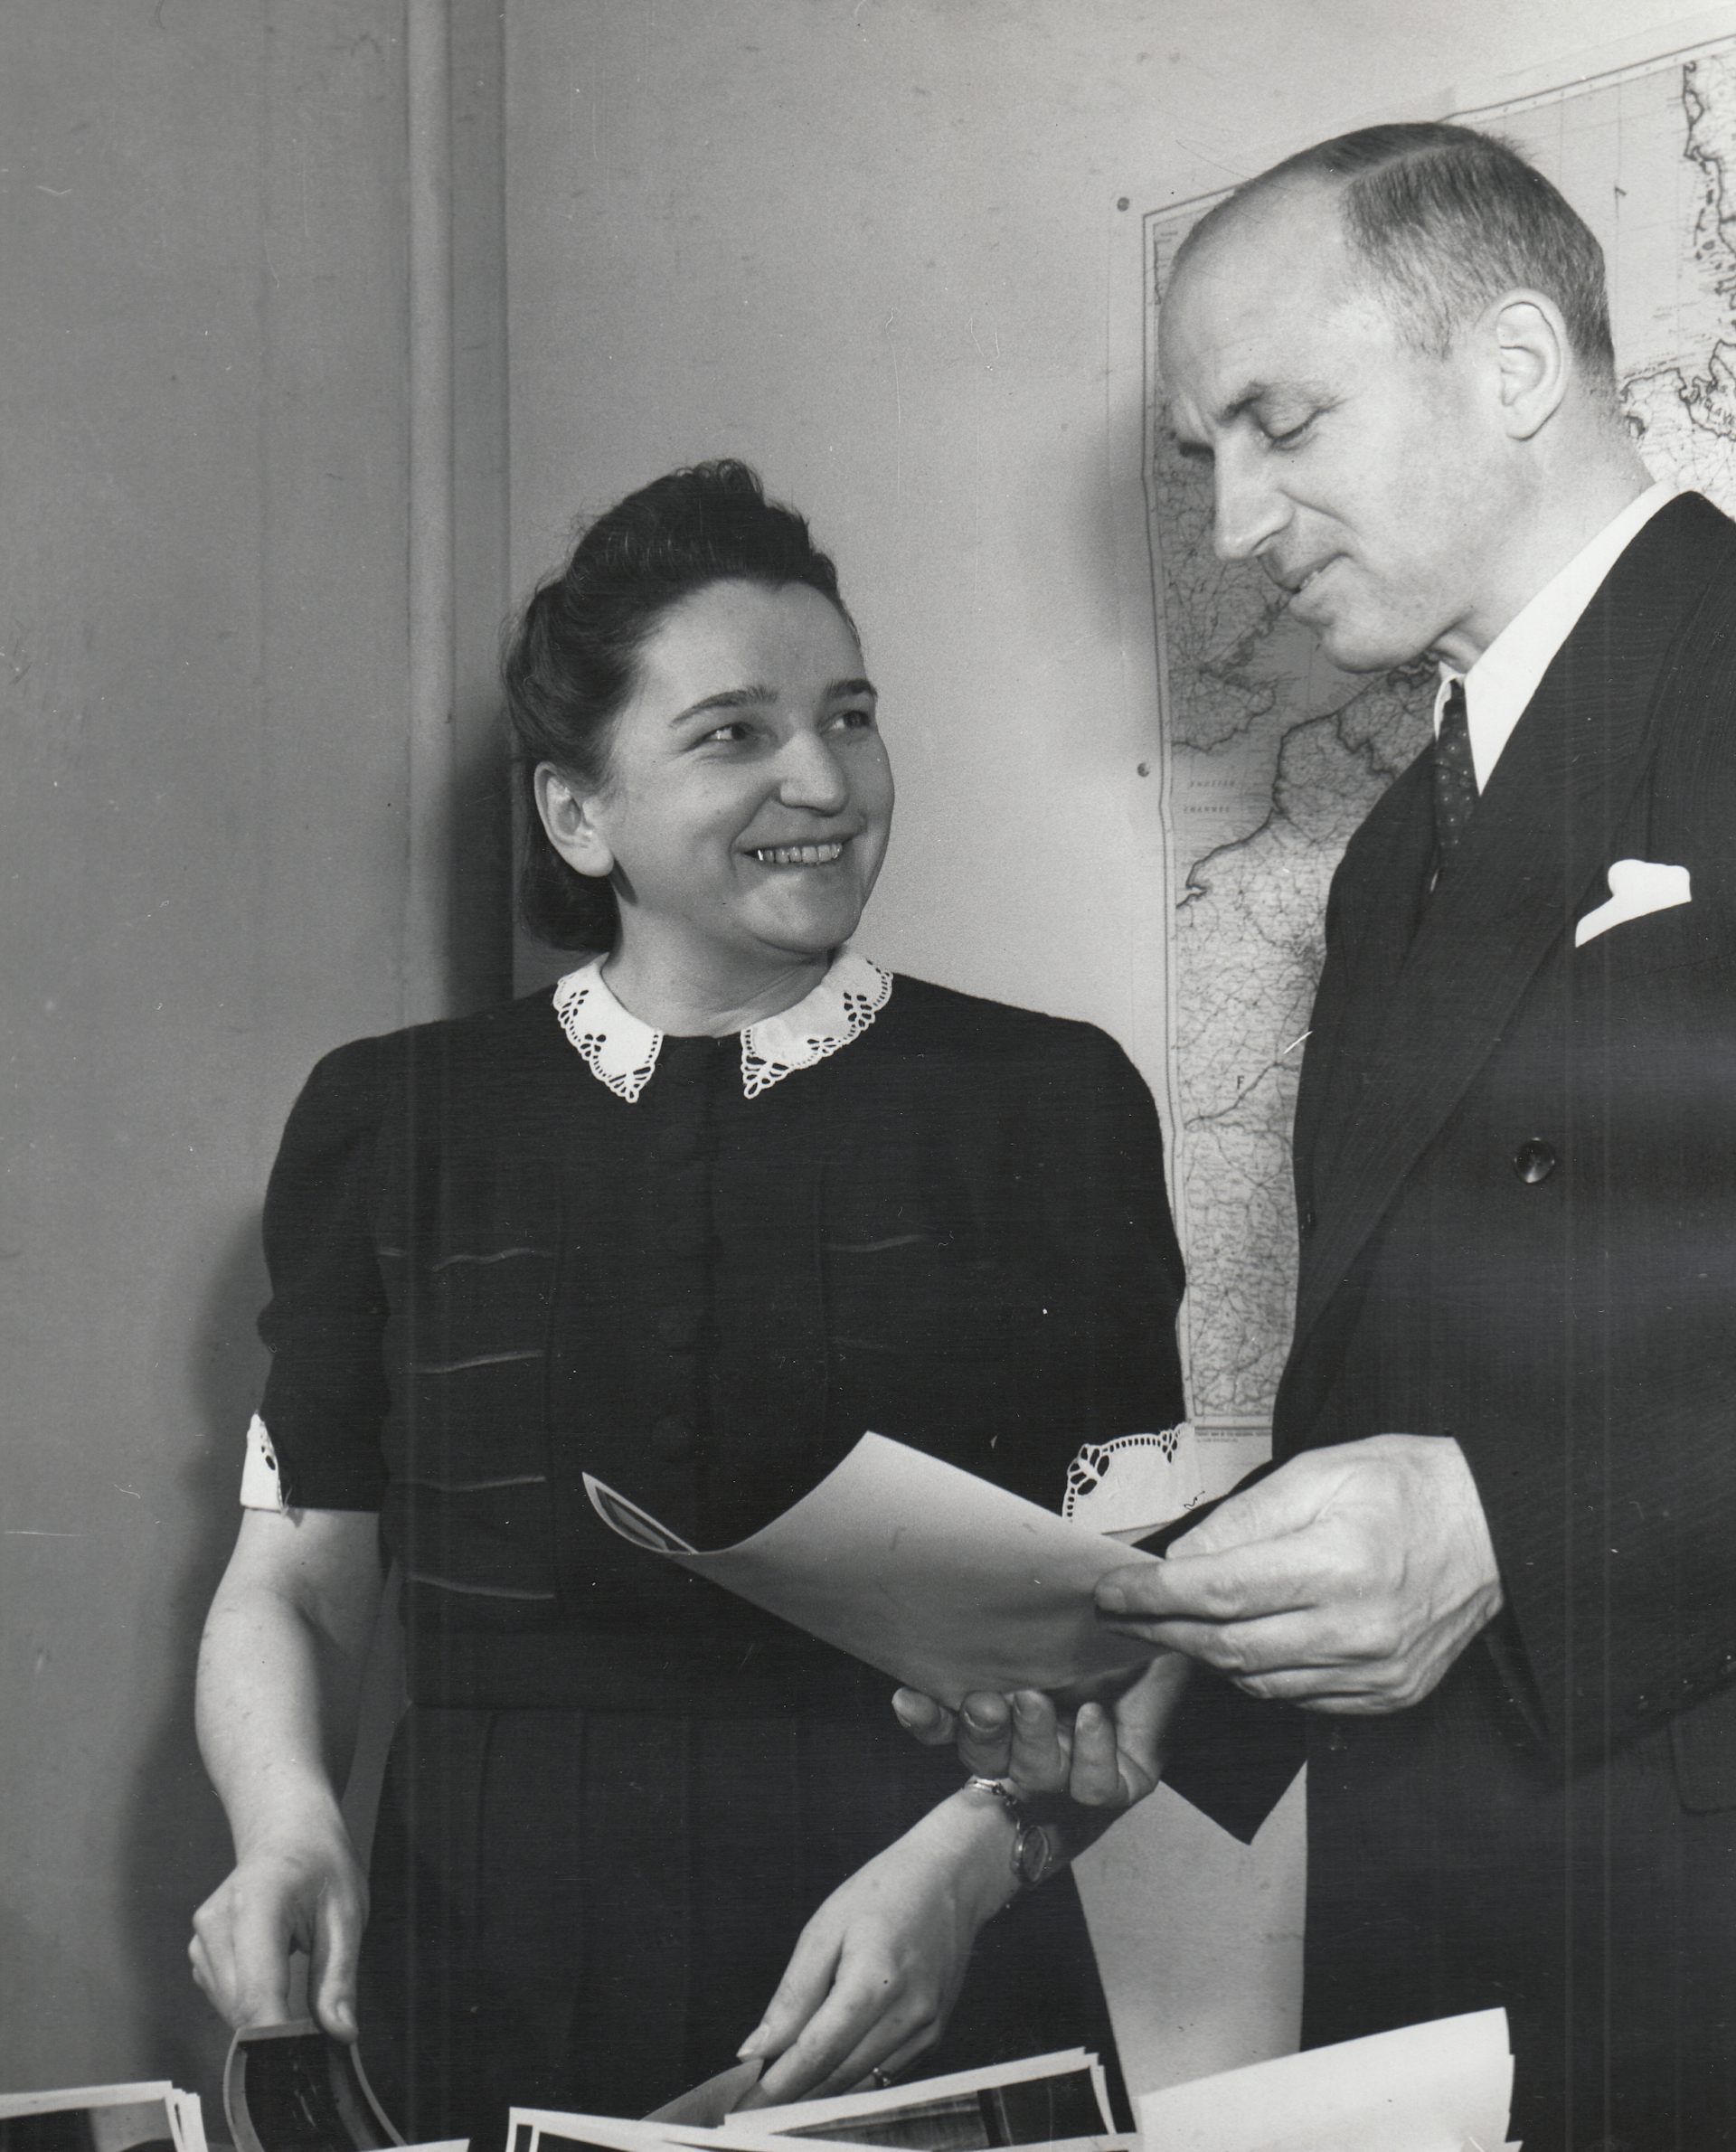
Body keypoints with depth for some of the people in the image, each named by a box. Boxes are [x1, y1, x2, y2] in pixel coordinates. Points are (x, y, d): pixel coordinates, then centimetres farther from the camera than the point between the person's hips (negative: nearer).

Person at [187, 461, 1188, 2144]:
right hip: (490, 2003, 1)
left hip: (933, 2007, -1)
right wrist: (287, 1826, -10)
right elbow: (293, 1582, 8)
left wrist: (964, 1861, -15)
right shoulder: (389, 1121, 5)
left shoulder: (1052, 1102, 2)